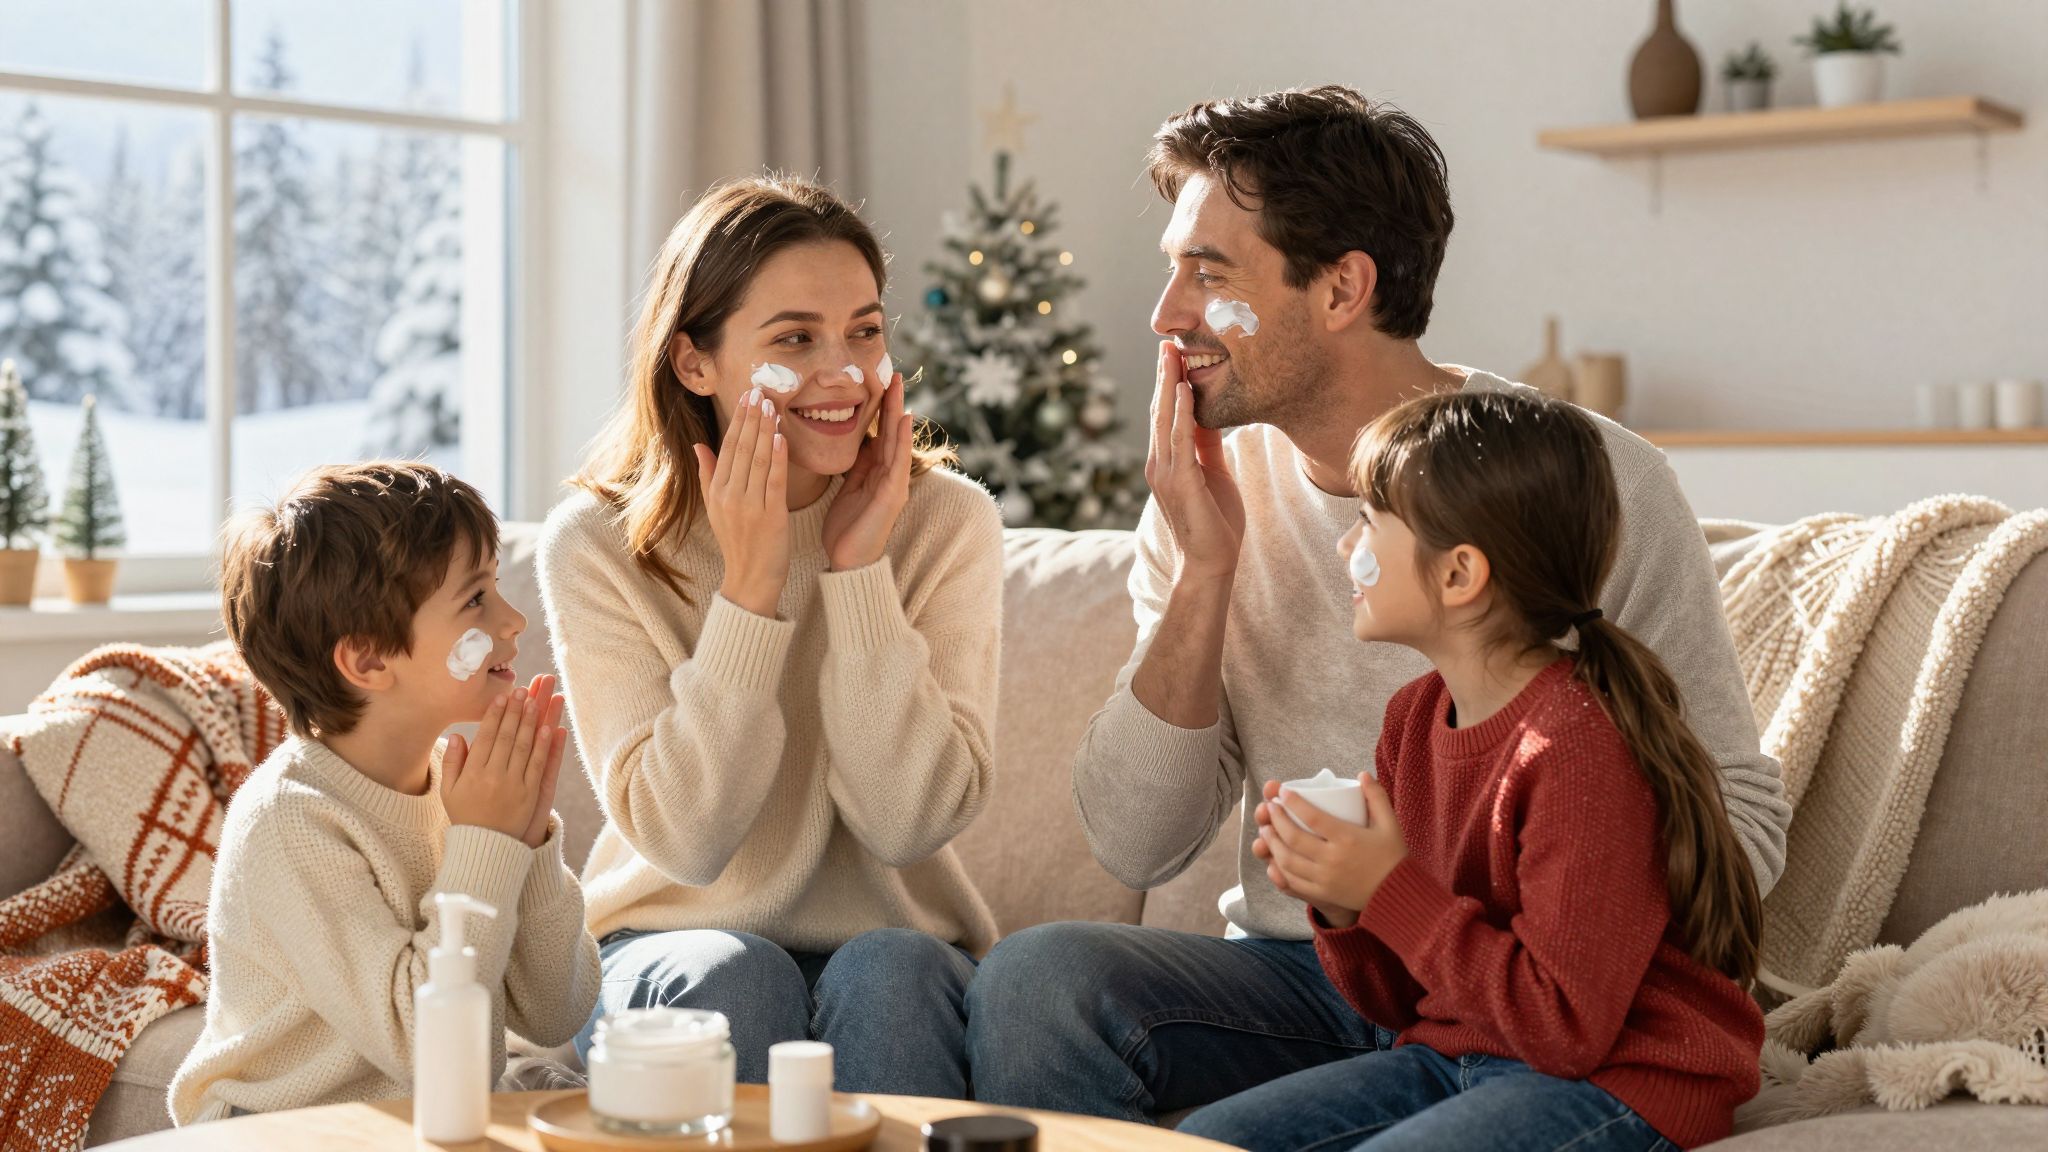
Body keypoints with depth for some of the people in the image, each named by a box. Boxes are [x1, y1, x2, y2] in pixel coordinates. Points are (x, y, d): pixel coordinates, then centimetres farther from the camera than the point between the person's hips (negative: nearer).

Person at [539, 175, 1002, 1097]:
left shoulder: (947, 521, -5)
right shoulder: (595, 545, -7)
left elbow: (911, 822, -13)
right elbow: (681, 838, -15)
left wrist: (860, 571, -19)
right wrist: (749, 587, -21)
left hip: (897, 942, 0)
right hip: (671, 945, 0)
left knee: (886, 972, -32)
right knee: (731, 974, -32)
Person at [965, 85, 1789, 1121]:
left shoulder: (1593, 482, -10)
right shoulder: (1212, 493, 2)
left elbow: (1739, 820, -6)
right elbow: (1134, 848, -4)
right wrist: (1204, 571, -14)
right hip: (1294, 973, 4)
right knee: (1032, 977, -26)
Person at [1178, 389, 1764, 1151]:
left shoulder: (1578, 747, -21)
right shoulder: (1416, 717, 5)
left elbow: (1567, 1028, -22)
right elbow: (1401, 1002, 12)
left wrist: (1393, 894, -21)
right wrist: (1339, 905, -9)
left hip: (1619, 1082, -8)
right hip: (1454, 1055, 8)